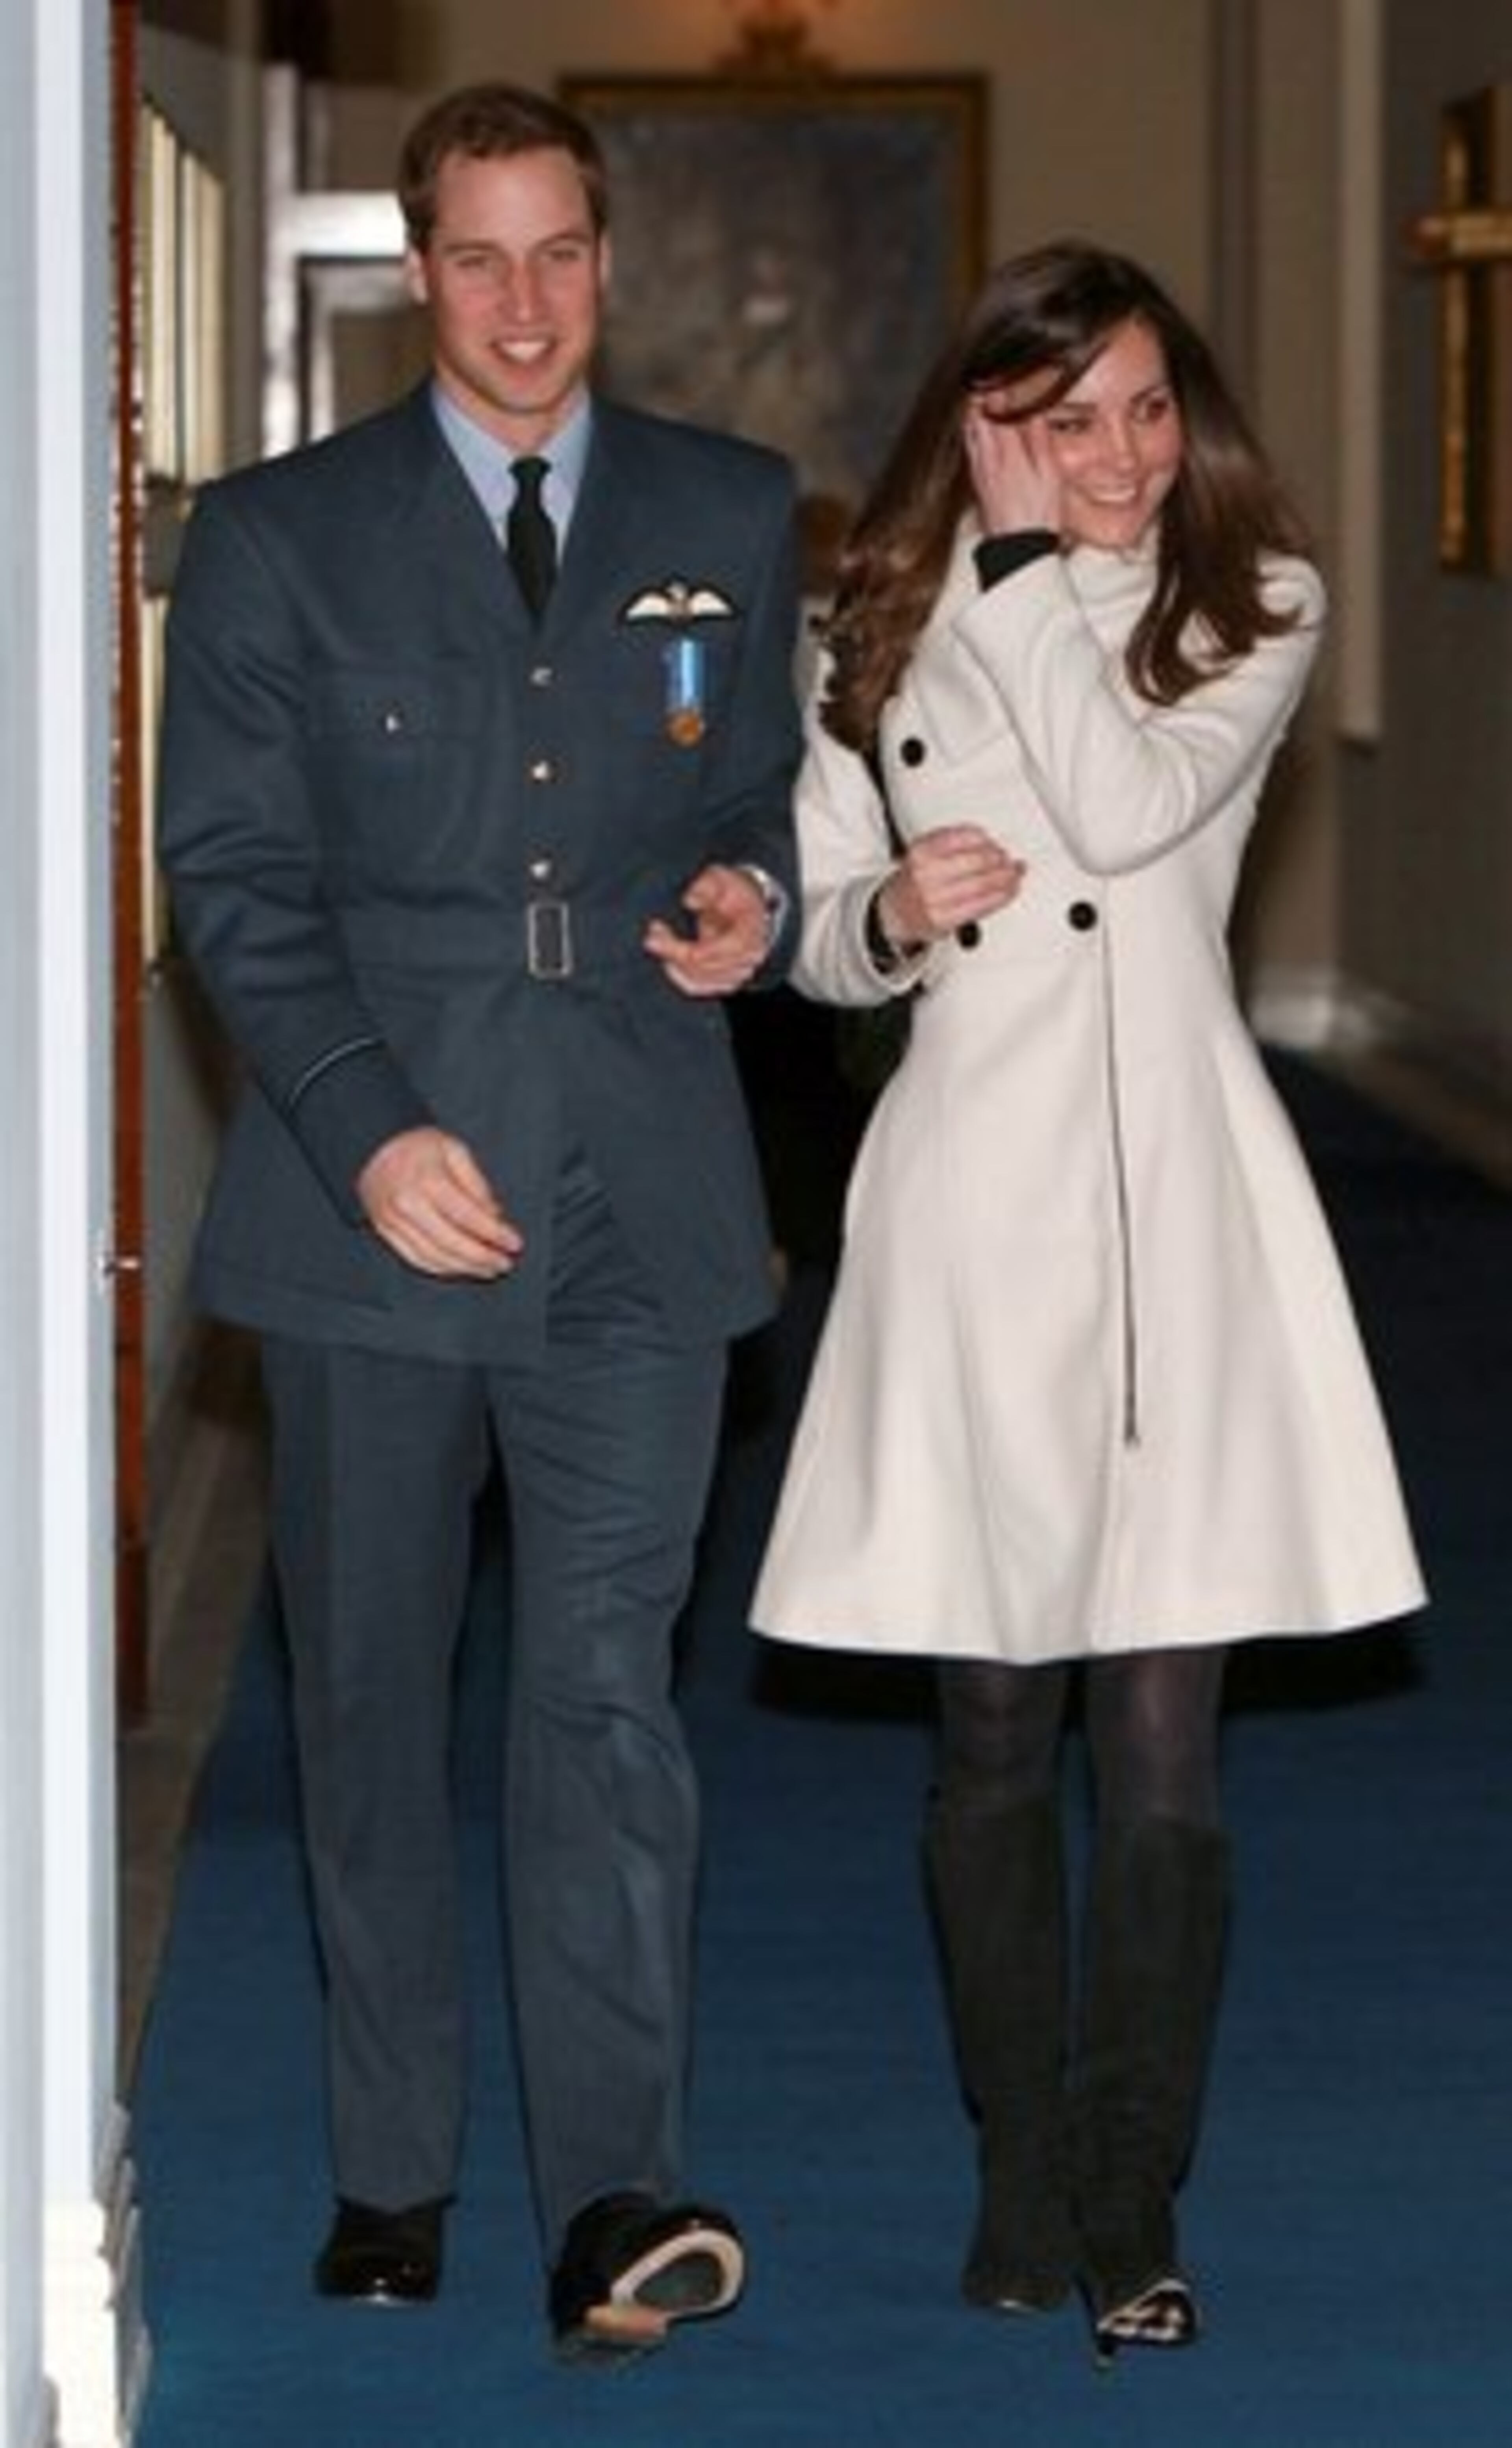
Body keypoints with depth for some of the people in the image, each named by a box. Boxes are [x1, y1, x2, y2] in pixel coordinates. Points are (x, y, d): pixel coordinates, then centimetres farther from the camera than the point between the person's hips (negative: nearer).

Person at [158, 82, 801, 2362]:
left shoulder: (732, 517, 11)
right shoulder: (279, 534, 5)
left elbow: (772, 792, 20)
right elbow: (233, 872, 0)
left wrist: (752, 902, -4)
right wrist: (371, 1132, -12)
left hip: (637, 1192, 0)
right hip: (377, 1190, 0)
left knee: (609, 1686, -10)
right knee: (371, 1696, 7)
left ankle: (617, 2196, -14)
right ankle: (393, 2176, 17)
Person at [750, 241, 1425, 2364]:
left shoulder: (1250, 610, 4)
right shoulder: (887, 635, 11)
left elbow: (1133, 807, -14)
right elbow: (818, 929, 15)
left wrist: (1033, 561, -8)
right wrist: (889, 919, -7)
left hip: (1172, 1195, -2)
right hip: (972, 1197, 2)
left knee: (1161, 1749, -5)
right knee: (993, 1740, 8)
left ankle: (1130, 2217, 4)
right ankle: (1022, 2186, 20)